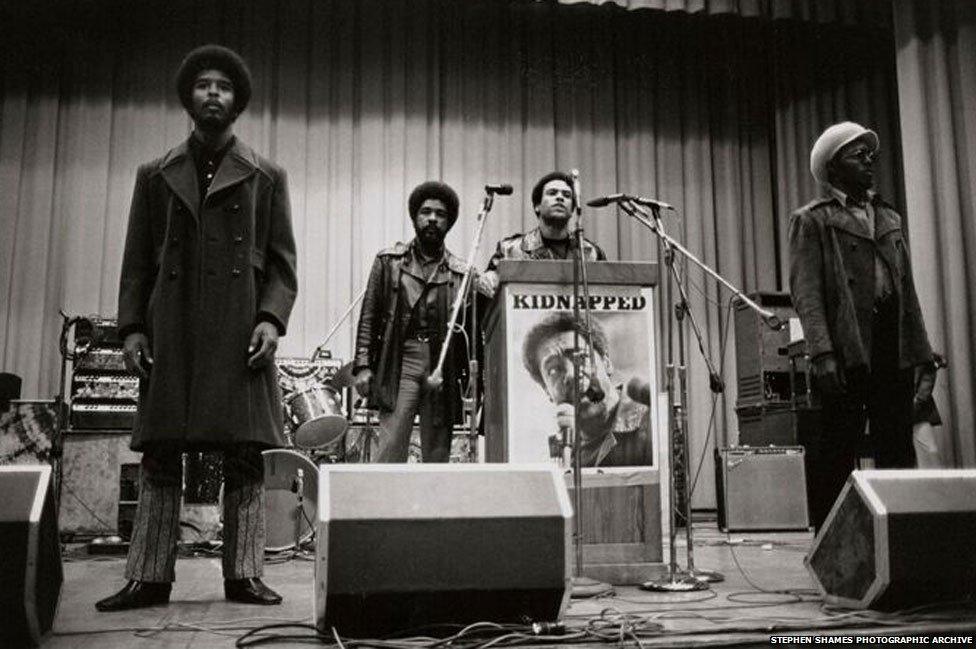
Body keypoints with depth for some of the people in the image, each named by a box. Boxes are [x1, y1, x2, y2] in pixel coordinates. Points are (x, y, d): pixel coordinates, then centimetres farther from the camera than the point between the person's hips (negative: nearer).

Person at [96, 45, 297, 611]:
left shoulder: (267, 178, 13)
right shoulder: (156, 176, 17)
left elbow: (282, 261, 6)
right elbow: (137, 261, 13)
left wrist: (271, 319, -8)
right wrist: (132, 326, 2)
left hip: (240, 334, -1)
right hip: (169, 336, 2)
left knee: (246, 458, -2)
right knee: (160, 457, 1)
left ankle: (244, 575, 4)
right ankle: (149, 578, 7)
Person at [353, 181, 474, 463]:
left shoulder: (460, 273, 10)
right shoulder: (389, 261, 11)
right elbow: (369, 316, 8)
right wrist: (363, 365, -2)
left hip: (443, 366, 1)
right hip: (399, 361, -1)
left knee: (438, 454, 4)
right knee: (391, 447, -8)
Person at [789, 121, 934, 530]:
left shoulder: (890, 218, 22)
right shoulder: (811, 220, 4)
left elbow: (907, 291, 19)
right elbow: (806, 292, -7)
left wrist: (921, 353, 10)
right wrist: (822, 353, -18)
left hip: (893, 354, 6)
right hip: (847, 353, -5)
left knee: (897, 455, 6)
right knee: (837, 455, -3)